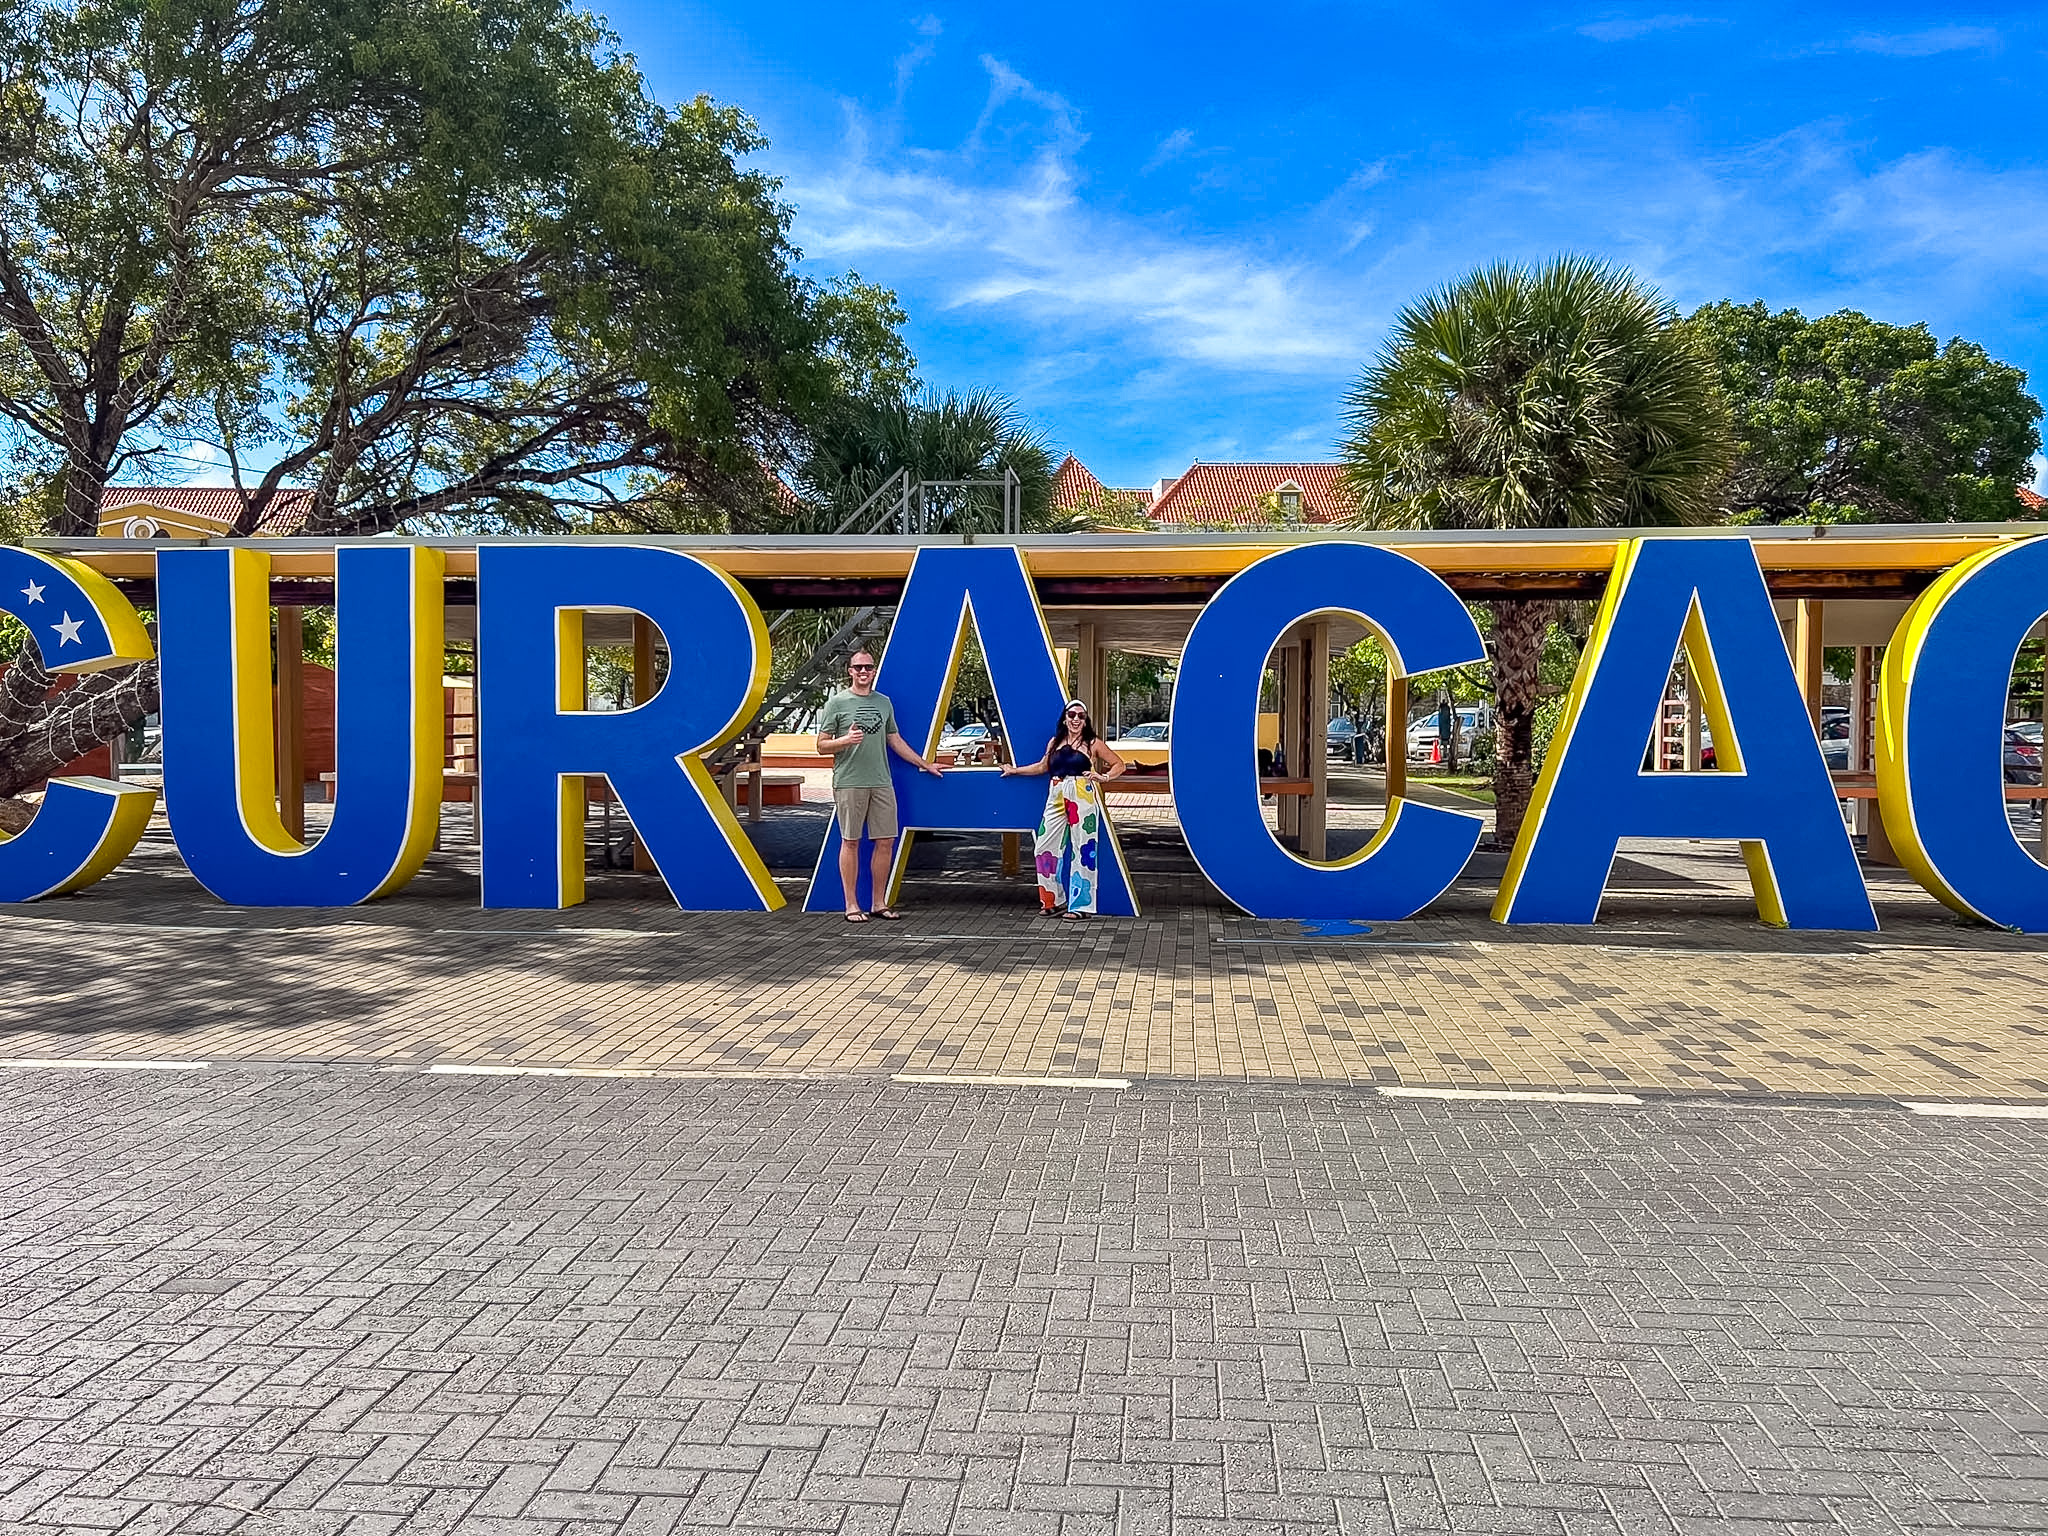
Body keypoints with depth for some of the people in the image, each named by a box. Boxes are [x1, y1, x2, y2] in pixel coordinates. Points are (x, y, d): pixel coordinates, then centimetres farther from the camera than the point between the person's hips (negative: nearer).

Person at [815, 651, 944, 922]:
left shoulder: (884, 702, 16)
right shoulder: (836, 703, 1)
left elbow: (895, 740, 24)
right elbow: (822, 745, 1)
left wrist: (925, 764, 25)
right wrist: (846, 740, -18)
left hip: (881, 782, 5)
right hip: (849, 783, -5)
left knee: (886, 841, 3)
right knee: (850, 841, 0)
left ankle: (880, 903, 13)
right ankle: (852, 905, 7)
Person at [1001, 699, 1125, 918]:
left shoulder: (1093, 744, 4)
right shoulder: (1055, 742, 15)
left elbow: (1119, 764, 8)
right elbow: (1043, 766, 30)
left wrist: (1104, 776, -9)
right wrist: (1015, 770, 33)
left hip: (1083, 798, -5)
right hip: (1056, 798, 5)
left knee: (1082, 850, -5)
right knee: (1045, 847, 1)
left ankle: (1081, 905, 2)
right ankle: (1054, 901, 13)